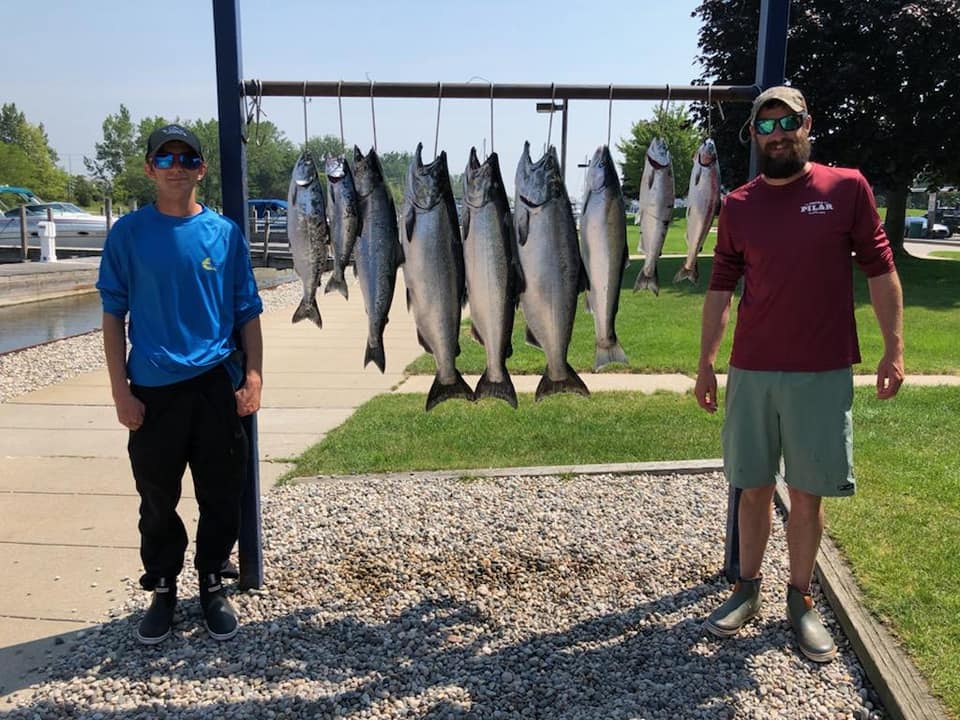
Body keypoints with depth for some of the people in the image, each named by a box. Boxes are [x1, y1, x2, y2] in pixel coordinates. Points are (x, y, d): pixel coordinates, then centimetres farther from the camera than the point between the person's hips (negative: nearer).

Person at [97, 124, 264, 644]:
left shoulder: (225, 233, 3)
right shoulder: (129, 234, 0)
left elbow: (248, 311, 5)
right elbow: (113, 314, 1)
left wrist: (253, 377, -3)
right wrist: (120, 389, -5)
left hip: (217, 385, 1)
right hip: (153, 390, 0)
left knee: (221, 497, 9)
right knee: (157, 501, 11)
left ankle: (212, 586, 28)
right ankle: (162, 591, 29)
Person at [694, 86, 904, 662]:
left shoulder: (848, 188, -1)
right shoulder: (738, 205, 5)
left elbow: (880, 268, 1)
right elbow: (721, 289, 7)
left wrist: (894, 347, -4)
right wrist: (706, 363, 5)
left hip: (823, 374, -2)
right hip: (752, 372, 2)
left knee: (807, 496, 7)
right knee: (755, 489, 12)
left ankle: (801, 602, 24)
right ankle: (748, 589, 28)